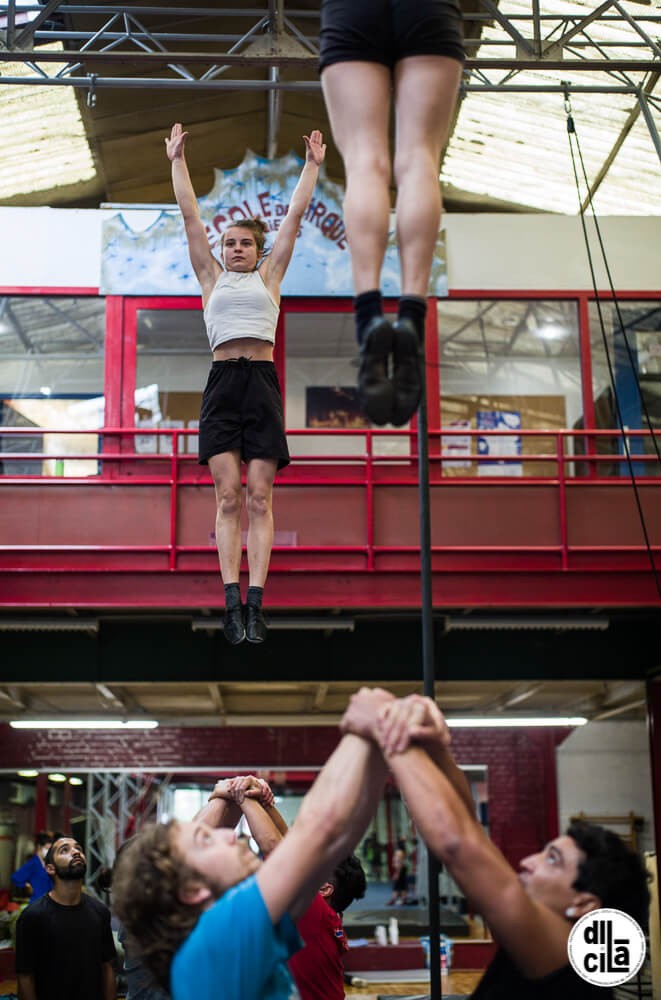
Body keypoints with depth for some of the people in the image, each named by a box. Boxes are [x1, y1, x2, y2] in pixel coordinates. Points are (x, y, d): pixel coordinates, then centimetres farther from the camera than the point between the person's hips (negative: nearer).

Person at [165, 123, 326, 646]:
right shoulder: (212, 277, 17)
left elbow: (295, 215, 17)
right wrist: (177, 161, 18)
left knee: (259, 497, -5)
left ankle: (255, 602, -8)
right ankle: (233, 602, -8)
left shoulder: (269, 276, 16)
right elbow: (189, 215, 17)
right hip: (223, 383, 1)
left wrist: (312, 166, 19)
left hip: (262, 382, 0)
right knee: (228, 496, -6)